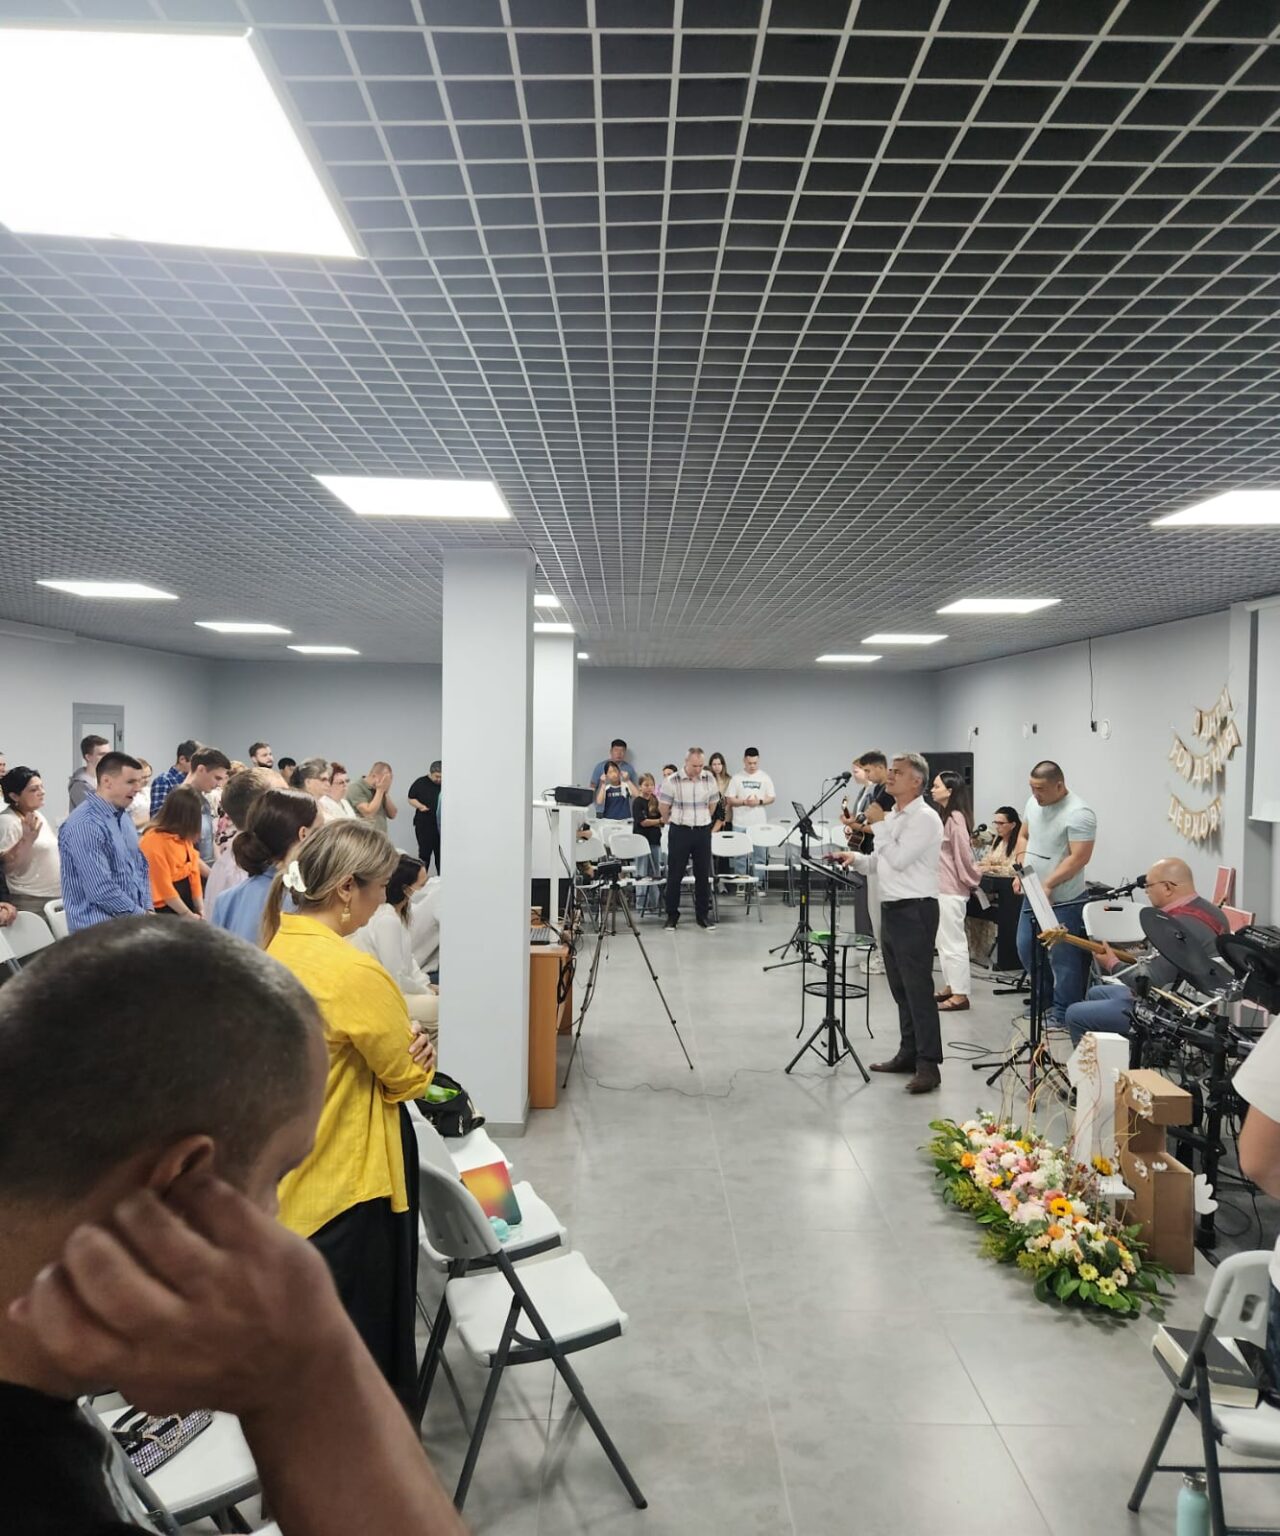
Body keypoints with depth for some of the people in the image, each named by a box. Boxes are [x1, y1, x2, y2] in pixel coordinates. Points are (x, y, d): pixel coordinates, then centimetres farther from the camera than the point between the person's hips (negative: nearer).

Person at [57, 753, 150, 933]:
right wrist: (141, 916, -11)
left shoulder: (124, 816, 11)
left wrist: (147, 909, 6)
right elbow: (102, 890, -20)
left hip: (133, 922, 8)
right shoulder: (85, 824, -16)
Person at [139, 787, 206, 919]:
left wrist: (201, 910, 0)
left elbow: (193, 872, 7)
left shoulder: (183, 837, 8)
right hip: (163, 911, -8)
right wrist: (189, 915, -14)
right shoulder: (153, 840, -18)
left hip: (184, 908, 8)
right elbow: (163, 885, -18)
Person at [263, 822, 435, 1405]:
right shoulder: (355, 972, -28)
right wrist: (420, 1056, 5)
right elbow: (407, 1077, -16)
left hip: (294, 1175, 9)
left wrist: (400, 1039, -7)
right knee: (361, 1338, 11)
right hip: (348, 1182, -9)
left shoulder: (280, 944, -1)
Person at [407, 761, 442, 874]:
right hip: (424, 825, -2)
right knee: (424, 853, 1)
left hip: (442, 825, 2)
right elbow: (411, 799, 4)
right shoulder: (420, 783, -2)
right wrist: (420, 806, -13)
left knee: (441, 854, 5)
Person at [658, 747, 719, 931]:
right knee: (675, 875, 3)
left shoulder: (709, 780, 0)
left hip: (703, 831, 3)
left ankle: (703, 914, 17)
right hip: (679, 831, -3)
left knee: (703, 875, 7)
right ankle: (672, 915, 12)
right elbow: (664, 807, 0)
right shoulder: (672, 781, -11)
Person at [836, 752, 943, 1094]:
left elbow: (898, 859, -21)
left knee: (918, 989, -8)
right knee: (900, 988, 14)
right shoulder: (893, 816, 16)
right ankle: (909, 1054, 23)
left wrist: (879, 823, -13)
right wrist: (855, 859, 4)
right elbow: (881, 863, 22)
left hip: (914, 911, -9)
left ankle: (928, 1065, -5)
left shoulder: (924, 818, -12)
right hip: (891, 908, 9)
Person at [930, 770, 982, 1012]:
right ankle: (950, 987, 26)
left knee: (953, 941, -4)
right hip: (941, 888, 10)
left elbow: (964, 854, -16)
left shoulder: (956, 818, -17)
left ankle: (960, 995, 3)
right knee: (944, 940, 16)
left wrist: (971, 880, -7)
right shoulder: (943, 816, 12)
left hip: (952, 890, -10)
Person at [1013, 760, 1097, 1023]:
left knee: (1062, 958, 0)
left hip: (1062, 901, -8)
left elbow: (1079, 857, -24)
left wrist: (1047, 886, -26)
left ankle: (1062, 1015, 14)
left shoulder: (1078, 814, -19)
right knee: (1025, 949, 17)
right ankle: (1045, 1001, 35)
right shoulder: (1034, 803, 6)